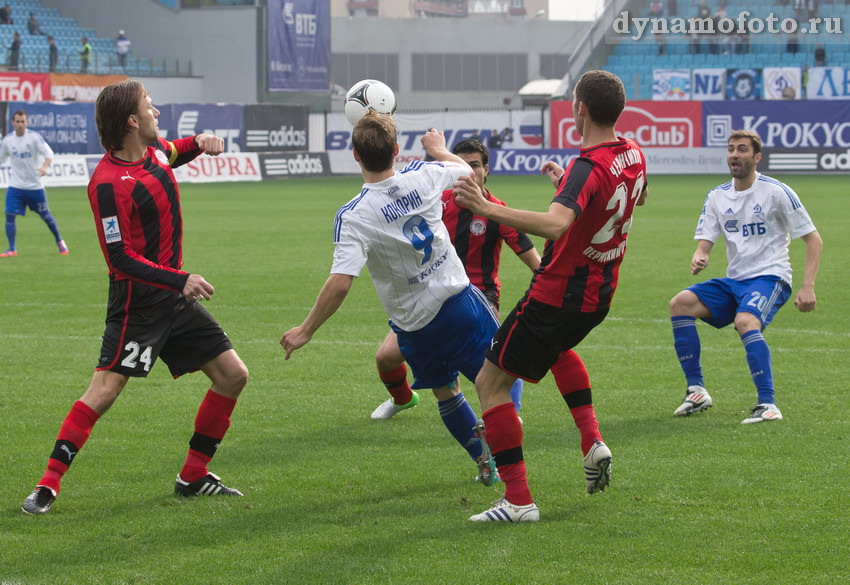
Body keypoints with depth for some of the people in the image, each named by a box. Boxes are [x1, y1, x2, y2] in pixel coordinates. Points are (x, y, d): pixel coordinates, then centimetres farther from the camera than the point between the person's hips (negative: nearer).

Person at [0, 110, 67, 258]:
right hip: (15, 186, 2)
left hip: (35, 185, -2)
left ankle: (59, 242, 30)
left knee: (45, 215, 8)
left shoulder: (34, 137, -10)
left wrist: (44, 167, -36)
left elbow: (49, 153, -17)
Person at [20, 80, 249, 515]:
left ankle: (193, 477, 18)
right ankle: (47, 486, -9)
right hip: (137, 302, -9)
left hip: (175, 298, 9)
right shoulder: (108, 182, -21)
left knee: (233, 376, 8)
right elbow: (121, 258, -22)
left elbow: (175, 152, 32)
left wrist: (200, 143, 9)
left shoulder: (153, 149, 4)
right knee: (104, 391, -15)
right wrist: (181, 280, -29)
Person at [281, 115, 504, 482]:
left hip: (415, 326, -1)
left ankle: (486, 463, 26)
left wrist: (306, 330, -19)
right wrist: (438, 148, 37)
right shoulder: (424, 177, -10)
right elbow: (466, 169, 16)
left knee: (445, 392, 21)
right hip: (458, 298, 1)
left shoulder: (354, 216, -21)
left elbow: (340, 282, -29)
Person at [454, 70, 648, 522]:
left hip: (556, 296, -9)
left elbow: (556, 224, -46)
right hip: (599, 295, 9)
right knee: (558, 348, 40)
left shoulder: (588, 168, -27)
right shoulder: (633, 154, -1)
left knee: (490, 383, 0)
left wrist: (489, 208, -51)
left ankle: (518, 500, -5)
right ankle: (592, 441, 23)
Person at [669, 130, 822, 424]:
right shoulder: (717, 196, 10)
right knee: (681, 303, -15)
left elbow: (813, 239, -3)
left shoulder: (776, 192, -5)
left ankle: (768, 405, -34)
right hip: (733, 282, 6)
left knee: (745, 321, -35)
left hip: (770, 278, -6)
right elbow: (704, 242, 7)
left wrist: (807, 287, -13)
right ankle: (696, 391, -10)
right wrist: (699, 258, -19)